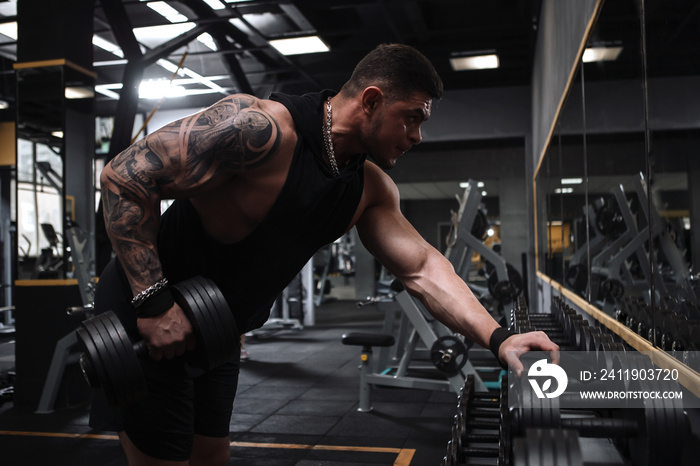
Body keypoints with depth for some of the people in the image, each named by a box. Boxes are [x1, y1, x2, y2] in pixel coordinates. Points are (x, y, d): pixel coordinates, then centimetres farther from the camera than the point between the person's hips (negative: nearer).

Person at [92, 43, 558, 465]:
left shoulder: (372, 190, -3)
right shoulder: (260, 128, -29)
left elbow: (422, 266, -5)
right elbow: (125, 175, -27)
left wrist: (498, 337, -18)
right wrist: (154, 301, -29)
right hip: (147, 311, -7)